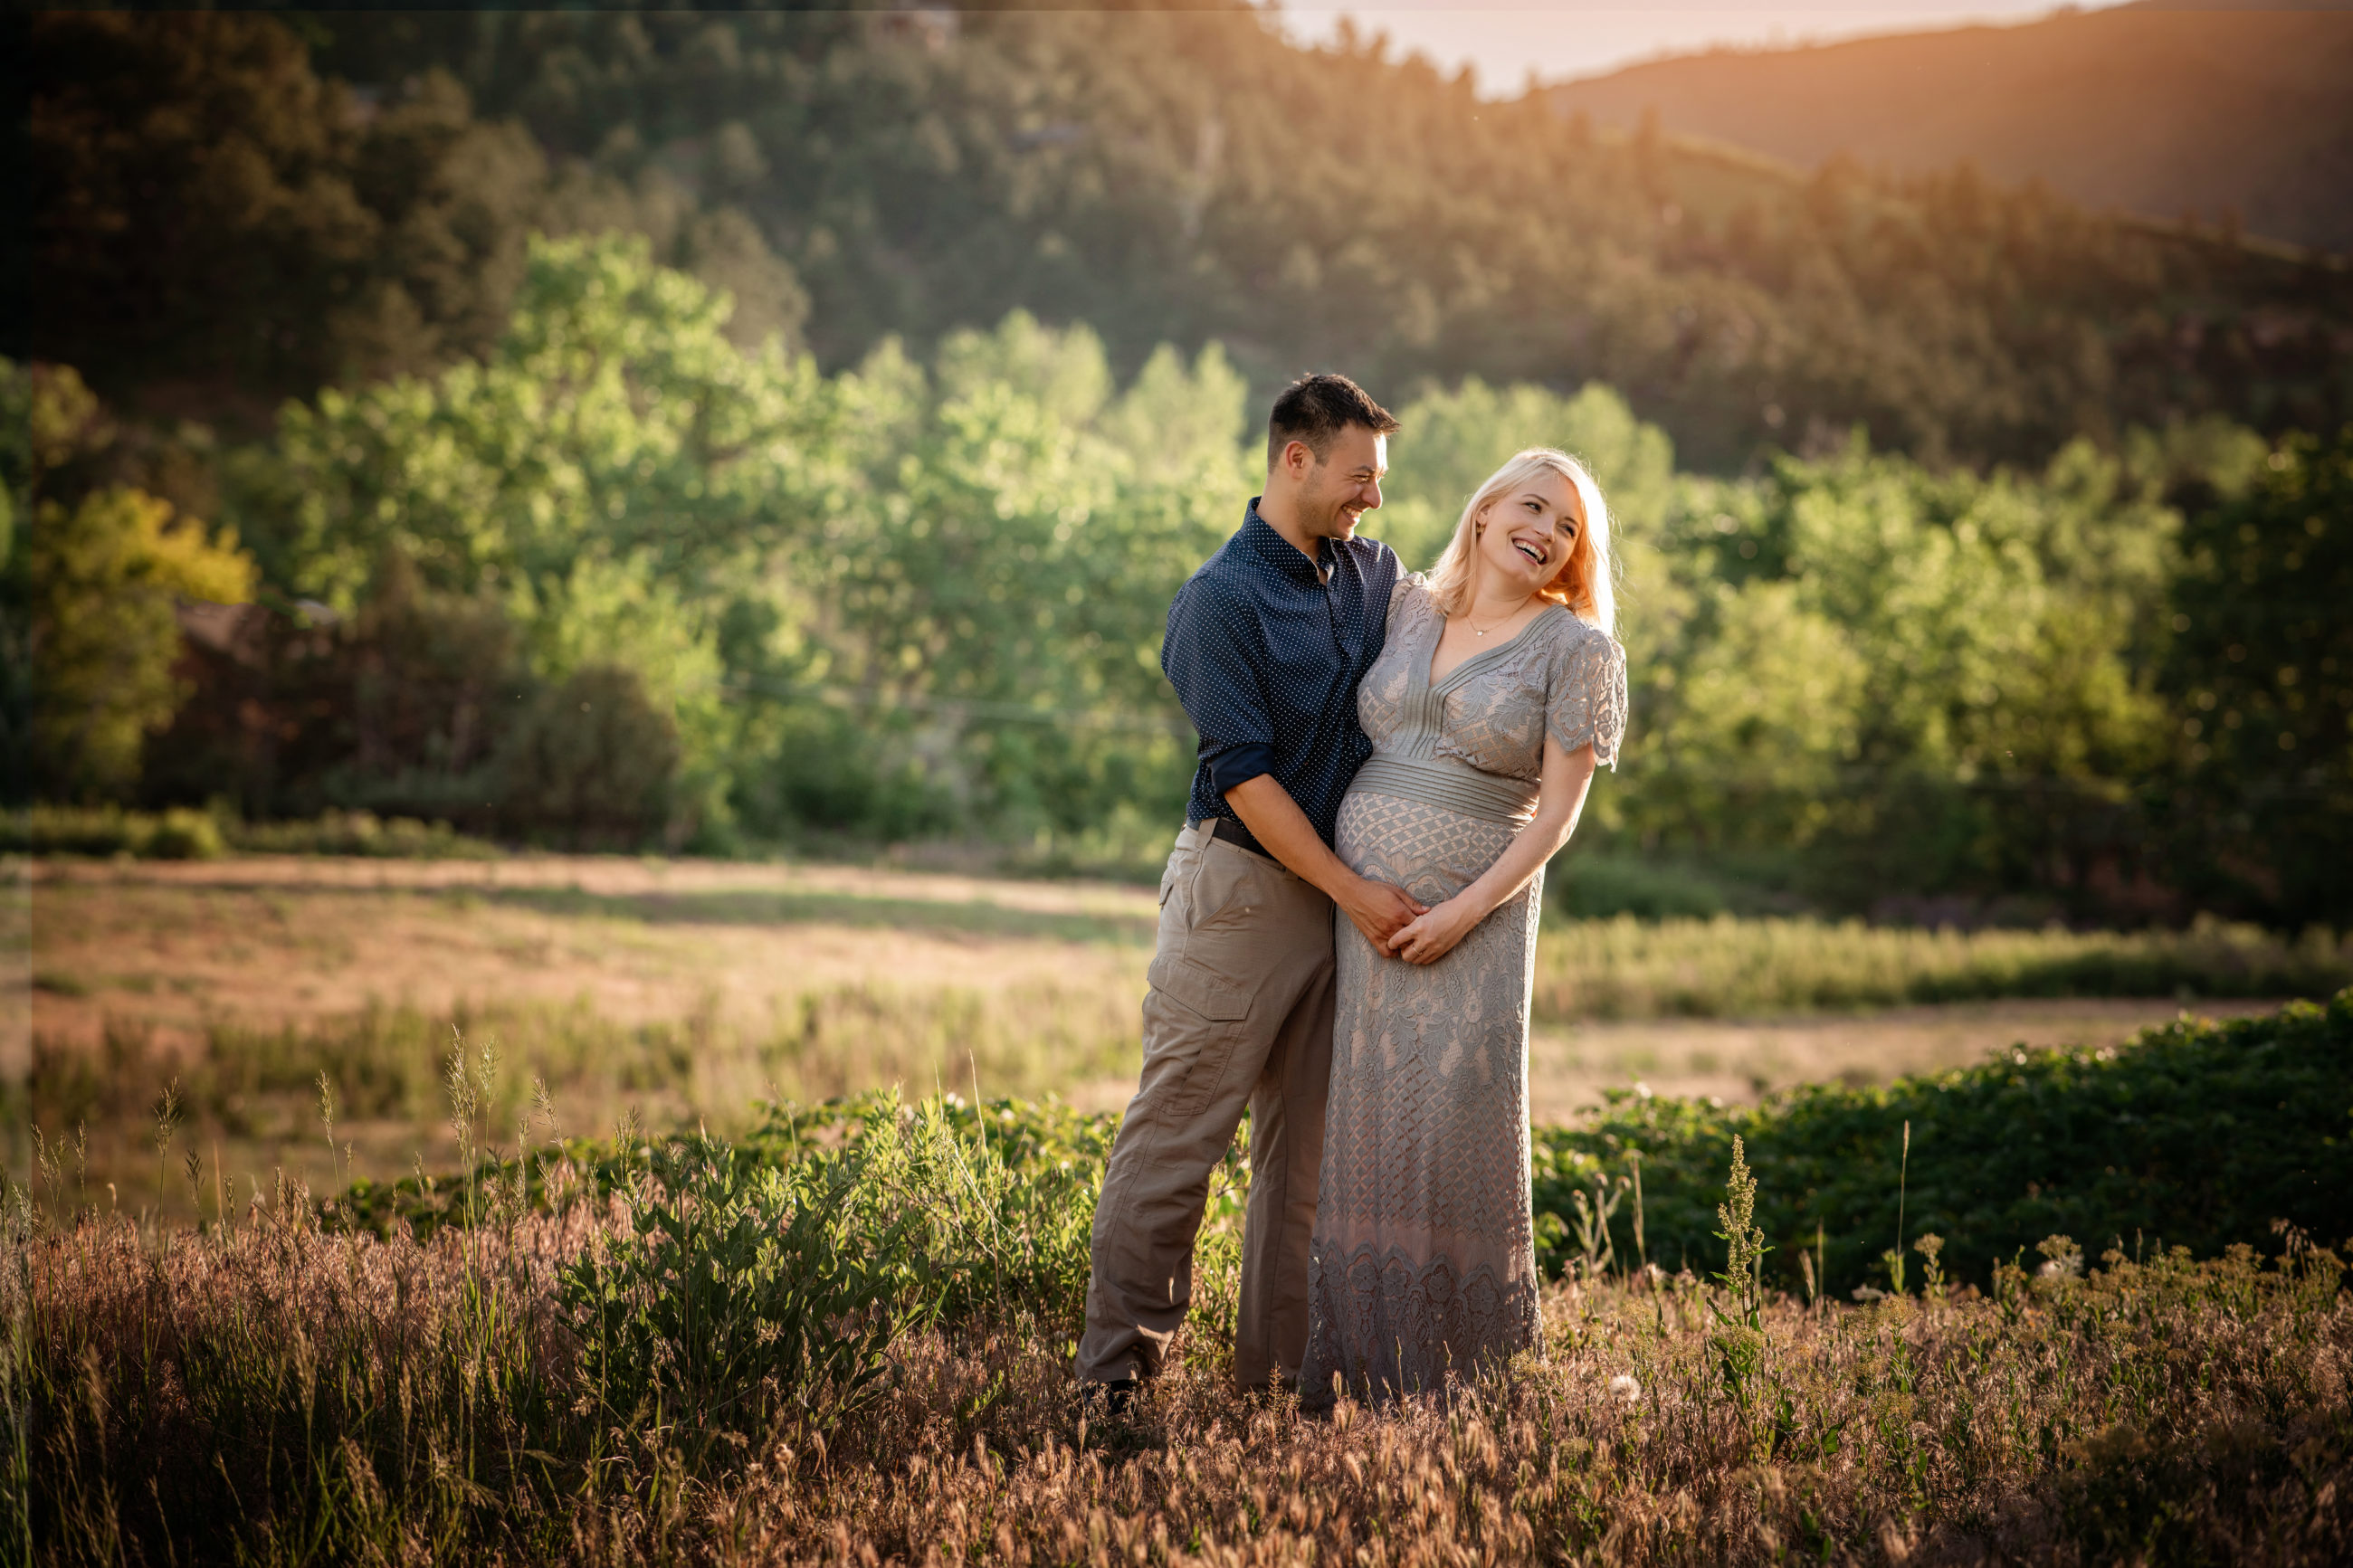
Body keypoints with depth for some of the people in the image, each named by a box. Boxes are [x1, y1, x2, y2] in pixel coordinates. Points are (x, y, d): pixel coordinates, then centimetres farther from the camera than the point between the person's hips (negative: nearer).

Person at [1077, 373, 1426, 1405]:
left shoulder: (1375, 574, 10)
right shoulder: (1221, 600, -12)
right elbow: (1244, 776, -15)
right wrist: (1354, 892, -16)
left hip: (1343, 892, 7)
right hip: (1242, 885, -7)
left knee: (1308, 1143, 9)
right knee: (1179, 1131, -5)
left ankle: (1282, 1361, 16)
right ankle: (1116, 1365, -1)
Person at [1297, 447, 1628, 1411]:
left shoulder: (1576, 649, -1)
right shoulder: (1407, 609, 10)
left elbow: (1557, 812, -6)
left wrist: (1465, 912, -14)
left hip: (1475, 912, -4)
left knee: (1454, 1123, -8)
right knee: (1364, 1122, 4)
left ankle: (1458, 1371, 1)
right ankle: (1354, 1361, 11)